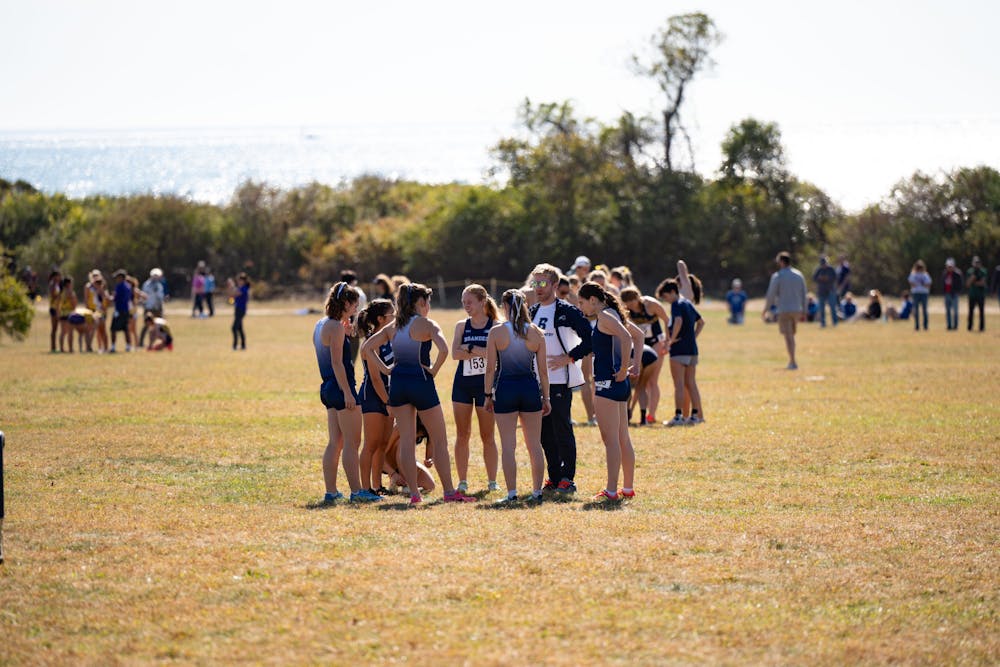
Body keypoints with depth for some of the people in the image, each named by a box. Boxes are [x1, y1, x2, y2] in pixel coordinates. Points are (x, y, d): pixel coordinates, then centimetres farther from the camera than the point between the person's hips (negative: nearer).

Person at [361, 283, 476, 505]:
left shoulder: (393, 327, 8)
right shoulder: (426, 325, -9)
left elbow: (366, 348, 5)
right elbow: (443, 349, -26)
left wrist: (385, 369, 4)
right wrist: (434, 369, -11)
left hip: (398, 383, 5)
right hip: (421, 382, -5)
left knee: (406, 440, 8)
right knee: (439, 441, 5)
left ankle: (414, 493, 6)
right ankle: (449, 492, 6)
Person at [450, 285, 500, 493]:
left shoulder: (496, 326, -2)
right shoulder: (461, 326, 6)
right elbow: (455, 353, -8)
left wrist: (470, 348, -16)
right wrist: (482, 351, -16)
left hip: (486, 384, -3)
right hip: (462, 383, 3)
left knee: (487, 435, 2)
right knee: (462, 435, 2)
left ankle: (492, 481, 9)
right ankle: (462, 481, 7)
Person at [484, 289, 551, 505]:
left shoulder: (496, 332, -6)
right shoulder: (536, 333, 1)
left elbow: (490, 368, -5)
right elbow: (543, 370, 3)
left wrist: (488, 394, 4)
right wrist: (546, 397, 11)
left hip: (505, 388, -2)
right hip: (530, 387, 2)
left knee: (508, 446, 2)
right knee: (534, 445, 10)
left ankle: (511, 493, 1)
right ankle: (537, 492, 12)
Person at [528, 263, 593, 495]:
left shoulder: (566, 311, -8)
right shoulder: (533, 312, 14)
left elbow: (590, 337, -12)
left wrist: (568, 358, -16)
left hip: (560, 379, -7)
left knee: (562, 430, -6)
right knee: (545, 431, 8)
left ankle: (567, 479, -1)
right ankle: (554, 478, 15)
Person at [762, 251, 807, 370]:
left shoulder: (777, 276, -8)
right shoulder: (799, 275, 8)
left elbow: (771, 295, -7)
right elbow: (803, 295, 10)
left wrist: (765, 310, 5)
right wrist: (803, 312, 15)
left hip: (784, 310, -5)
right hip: (796, 310, 5)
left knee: (788, 337, -6)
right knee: (791, 335, 18)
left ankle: (793, 362, -12)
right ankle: (791, 361, 18)